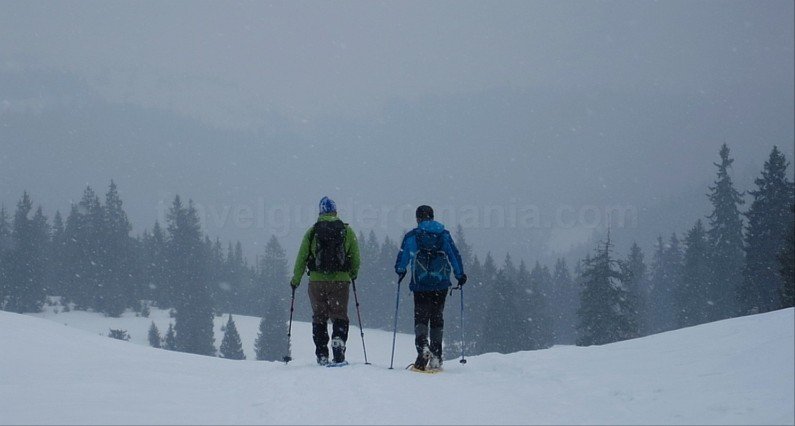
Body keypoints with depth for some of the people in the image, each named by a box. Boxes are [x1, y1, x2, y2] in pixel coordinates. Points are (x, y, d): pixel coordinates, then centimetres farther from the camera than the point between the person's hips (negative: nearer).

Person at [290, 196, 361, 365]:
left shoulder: (312, 231, 3)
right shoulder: (347, 231, 4)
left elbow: (302, 257, 3)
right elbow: (355, 258, 6)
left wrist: (296, 279, 15)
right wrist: (353, 274, 26)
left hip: (317, 280, 0)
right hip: (340, 280, 0)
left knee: (319, 317, 10)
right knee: (339, 315, 5)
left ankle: (322, 355, 8)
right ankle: (339, 340, -21)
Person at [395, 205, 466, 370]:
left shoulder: (411, 236, 0)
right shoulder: (444, 234, 5)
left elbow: (402, 258, 7)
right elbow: (455, 256, 6)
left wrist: (400, 271, 28)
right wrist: (460, 275, 18)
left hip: (420, 284, -2)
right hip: (441, 284, 2)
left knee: (421, 317, 0)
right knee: (437, 318, 11)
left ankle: (422, 346, -28)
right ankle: (436, 358, 9)